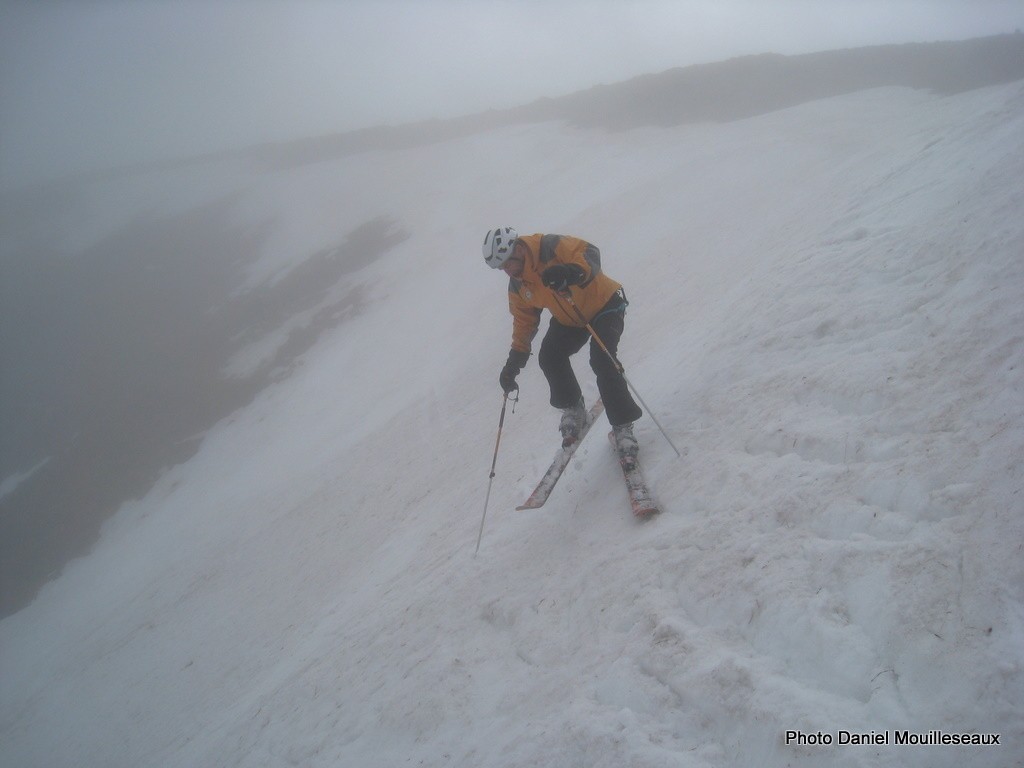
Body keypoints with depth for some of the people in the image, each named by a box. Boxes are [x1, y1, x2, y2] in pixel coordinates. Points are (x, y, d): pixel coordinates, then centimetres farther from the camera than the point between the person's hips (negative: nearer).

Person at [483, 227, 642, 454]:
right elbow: (524, 320, 4)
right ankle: (573, 410, 9)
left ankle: (622, 425, -11)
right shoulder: (517, 286, -5)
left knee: (601, 360, -24)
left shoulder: (551, 247, -27)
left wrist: (570, 272, -57)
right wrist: (514, 361, -1)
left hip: (604, 305, -7)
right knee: (549, 357, -13)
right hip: (569, 320, 7)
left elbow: (590, 254, -36)